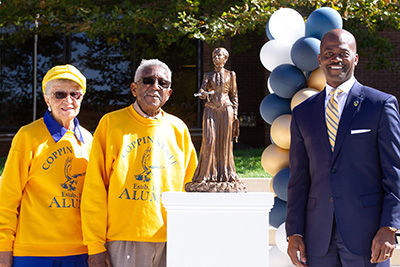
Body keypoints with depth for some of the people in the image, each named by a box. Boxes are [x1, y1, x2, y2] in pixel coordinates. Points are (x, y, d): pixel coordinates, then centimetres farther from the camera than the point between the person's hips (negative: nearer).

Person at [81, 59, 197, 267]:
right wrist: (95, 245, -6)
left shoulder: (178, 129, 12)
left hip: (171, 242, 3)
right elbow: (94, 189, 0)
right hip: (124, 241, -3)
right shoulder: (111, 123, 3)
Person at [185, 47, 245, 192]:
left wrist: (235, 115, 3)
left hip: (226, 109, -1)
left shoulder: (230, 75, 11)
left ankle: (225, 176, 1)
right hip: (211, 109, 1)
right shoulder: (208, 75, 13)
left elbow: (234, 95, 10)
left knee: (225, 142, -2)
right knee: (209, 141, -9)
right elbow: (201, 91, 0)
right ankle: (206, 175, -6)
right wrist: (204, 94, -25)